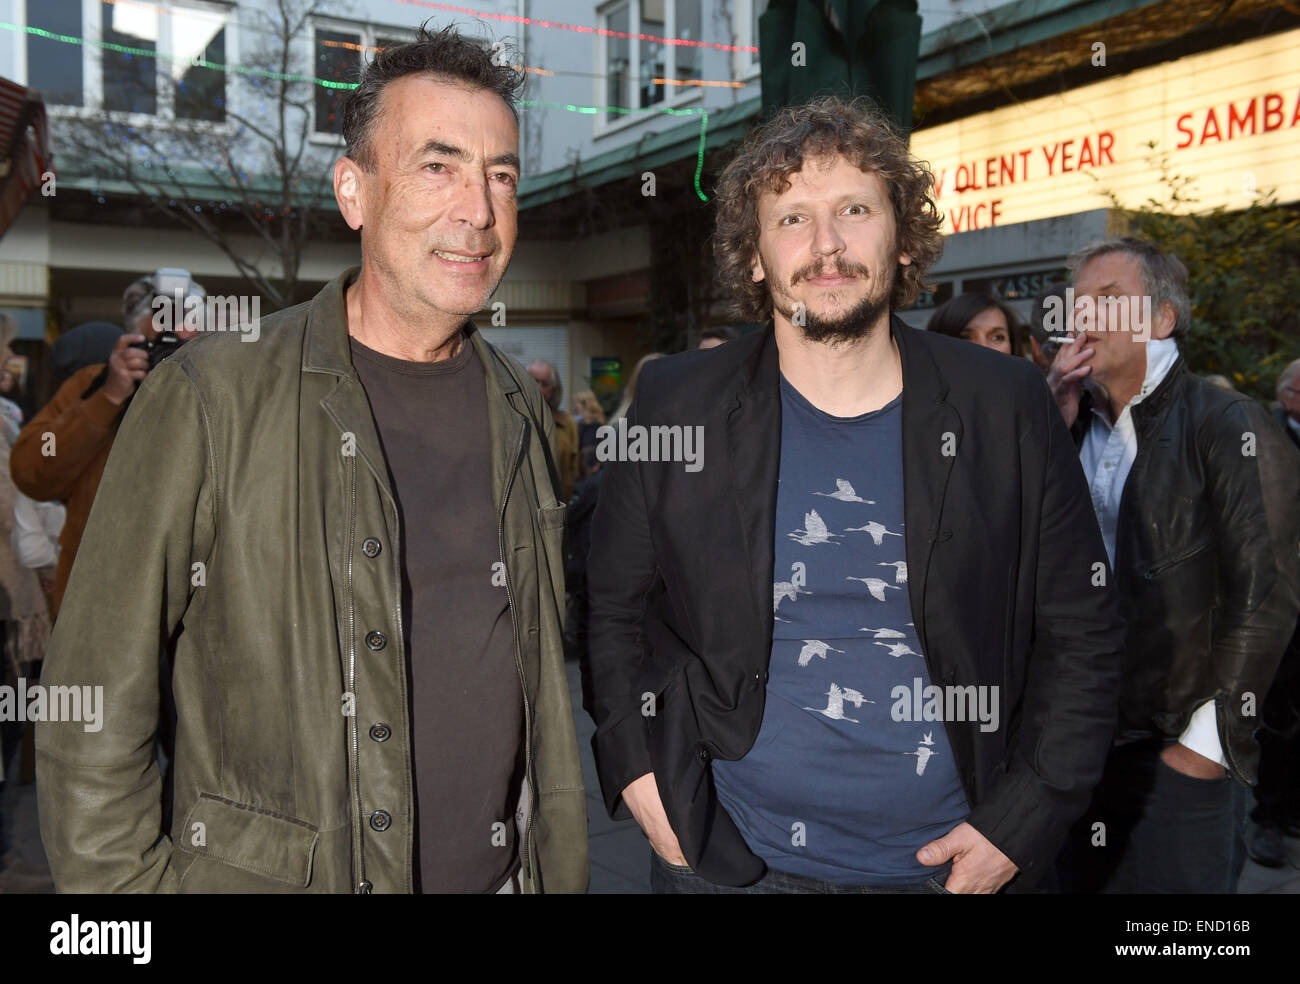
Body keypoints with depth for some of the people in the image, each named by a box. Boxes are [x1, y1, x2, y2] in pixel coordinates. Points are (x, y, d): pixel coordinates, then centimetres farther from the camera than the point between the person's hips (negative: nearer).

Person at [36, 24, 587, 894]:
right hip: (275, 874, -4)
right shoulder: (211, 399, -14)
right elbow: (96, 703, -10)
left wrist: (563, 872, 9)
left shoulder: (521, 410, 2)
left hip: (502, 871, 5)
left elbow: (542, 675, 8)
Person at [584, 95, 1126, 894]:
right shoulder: (674, 405, -5)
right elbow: (612, 609, 3)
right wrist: (643, 783, -5)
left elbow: (1082, 633, 0)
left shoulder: (1006, 408, -5)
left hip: (945, 863, 1)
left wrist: (1018, 825, -5)